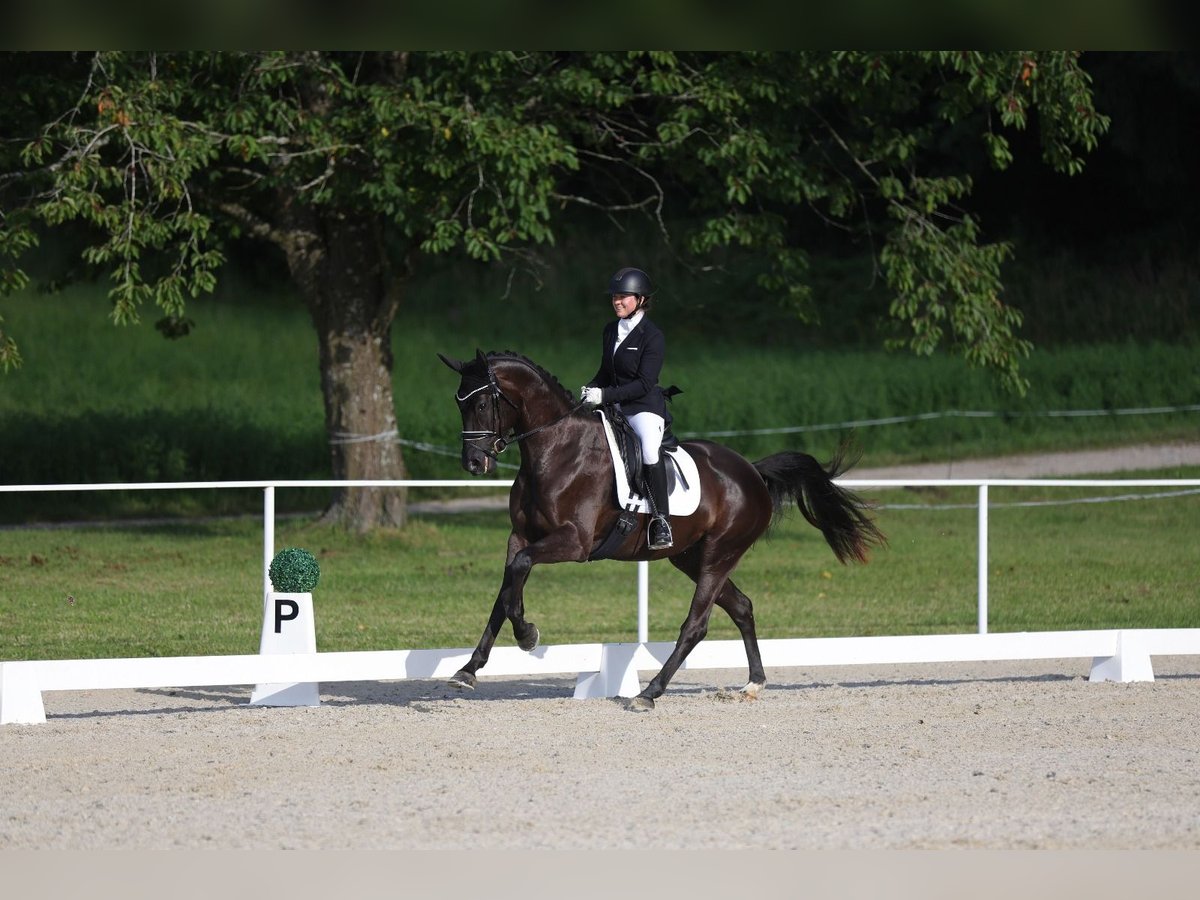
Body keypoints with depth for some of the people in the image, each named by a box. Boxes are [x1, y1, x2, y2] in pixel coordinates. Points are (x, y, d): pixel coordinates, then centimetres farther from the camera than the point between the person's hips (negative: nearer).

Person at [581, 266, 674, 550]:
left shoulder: (652, 337, -10)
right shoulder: (610, 331, 13)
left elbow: (644, 383, -16)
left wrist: (605, 395, -23)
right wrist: (589, 389, 2)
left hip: (645, 407, -8)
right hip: (615, 407, 8)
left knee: (649, 447, -34)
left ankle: (661, 521, -29)